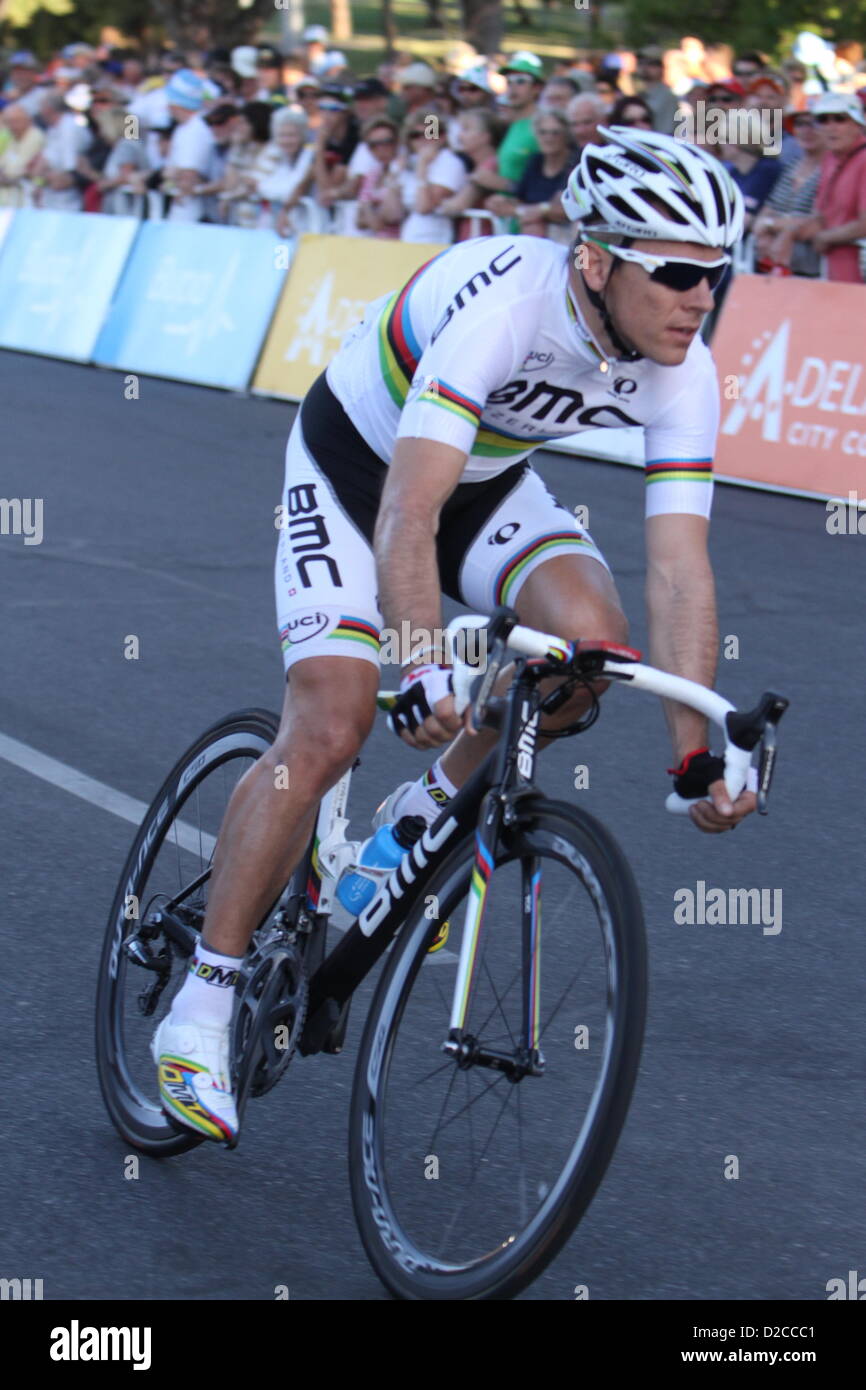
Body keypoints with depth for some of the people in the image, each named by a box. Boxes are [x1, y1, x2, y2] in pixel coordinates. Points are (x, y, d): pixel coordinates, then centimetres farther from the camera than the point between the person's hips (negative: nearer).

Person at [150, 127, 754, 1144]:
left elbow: (677, 571, -21)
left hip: (488, 482, 5)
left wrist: (697, 754, -30)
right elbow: (408, 515, -45)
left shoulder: (682, 376, -22)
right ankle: (199, 1011, -7)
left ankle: (426, 817, 3)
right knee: (329, 730, -18)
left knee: (591, 633, -24)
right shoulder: (501, 306, -38)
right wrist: (426, 674, -58)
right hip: (354, 461, -5)